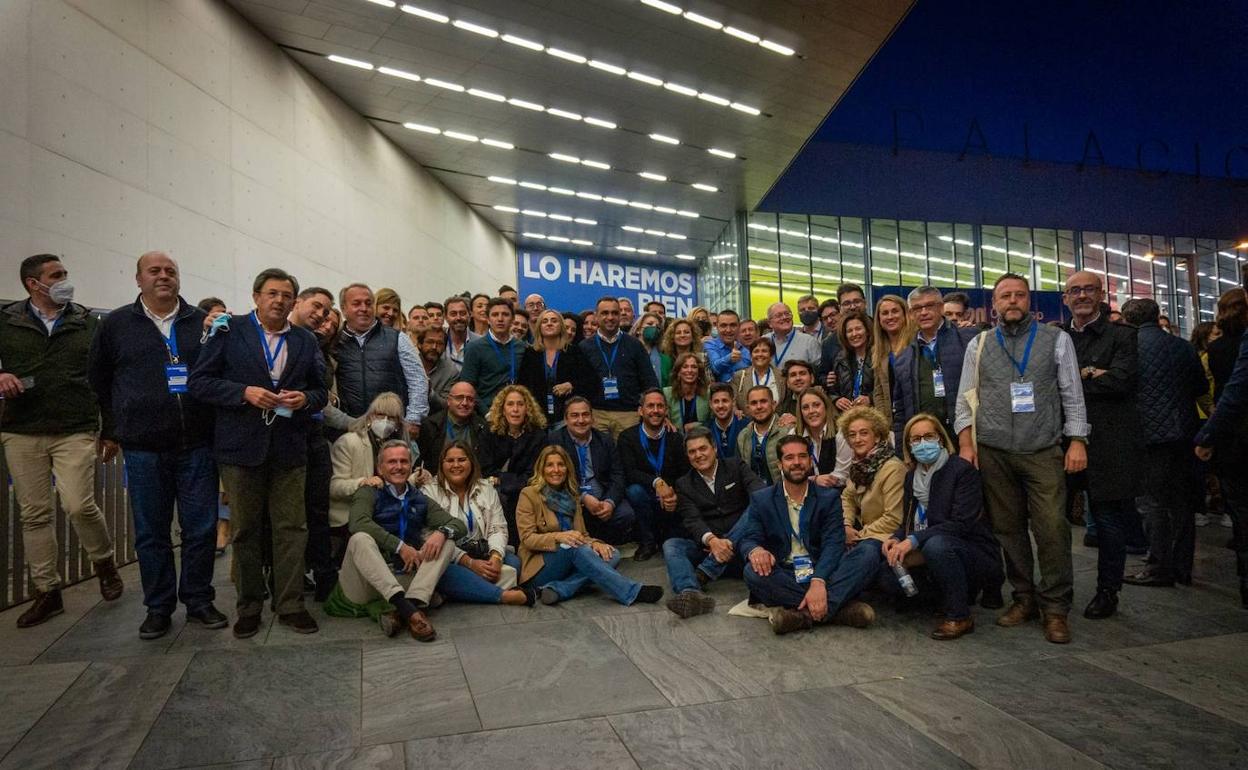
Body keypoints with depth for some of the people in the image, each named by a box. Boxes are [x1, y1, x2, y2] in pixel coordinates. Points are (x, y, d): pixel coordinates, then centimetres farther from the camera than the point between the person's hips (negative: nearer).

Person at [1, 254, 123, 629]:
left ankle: (104, 562, 15)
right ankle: (47, 591, 18)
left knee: (79, 505, -13)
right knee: (35, 513, 6)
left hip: (76, 432, -2)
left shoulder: (88, 323, 6)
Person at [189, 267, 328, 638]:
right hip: (242, 447, -2)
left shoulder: (306, 341, 10)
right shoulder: (229, 333, 2)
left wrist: (305, 398, -8)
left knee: (291, 529, 3)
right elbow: (199, 382, -2)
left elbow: (321, 390, 14)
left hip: (289, 450, 2)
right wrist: (245, 392, -15)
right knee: (245, 531, 8)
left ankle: (290, 605, 14)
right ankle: (249, 607, 21)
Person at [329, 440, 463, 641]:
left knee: (446, 544, -11)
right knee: (360, 539, -29)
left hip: (407, 577, 3)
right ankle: (405, 608, -45)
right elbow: (359, 523, -16)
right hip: (367, 583, -3)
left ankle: (415, 604, -35)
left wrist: (441, 532, -13)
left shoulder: (420, 500, 17)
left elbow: (459, 526, 10)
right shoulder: (369, 493, 6)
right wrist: (400, 546, -20)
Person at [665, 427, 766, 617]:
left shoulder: (735, 467, 10)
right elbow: (692, 519, -6)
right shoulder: (683, 484, 12)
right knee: (671, 545, -22)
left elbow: (760, 491, -9)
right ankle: (691, 593, -51)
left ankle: (703, 573, -31)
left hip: (739, 542, -1)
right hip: (705, 544, 1)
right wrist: (712, 540, -28)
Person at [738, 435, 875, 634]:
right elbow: (748, 538, -2)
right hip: (781, 576, 0)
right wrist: (755, 550, -30)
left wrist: (818, 582, -28)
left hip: (821, 573, 0)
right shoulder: (761, 499, 6)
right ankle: (837, 607, -27)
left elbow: (833, 543, -9)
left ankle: (802, 614, -30)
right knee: (752, 572, -32)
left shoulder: (829, 497, 4)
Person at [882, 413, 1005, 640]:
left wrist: (914, 541, -29)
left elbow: (962, 524, -23)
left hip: (975, 552, -8)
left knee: (936, 544, -37)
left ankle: (959, 617, -16)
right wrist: (896, 539, -15)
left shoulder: (963, 470, -14)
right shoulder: (912, 476, 6)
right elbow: (909, 522, 9)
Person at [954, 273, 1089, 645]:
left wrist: (1077, 441, -2)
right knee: (1008, 529, 7)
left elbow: (1073, 394, 6)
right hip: (993, 453, 2)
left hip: (1043, 451, -1)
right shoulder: (979, 345, 10)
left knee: (1052, 529, -7)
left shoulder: (1056, 340, 8)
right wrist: (966, 443, 0)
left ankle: (1055, 609, 5)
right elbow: (965, 399, 9)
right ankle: (1024, 598, 19)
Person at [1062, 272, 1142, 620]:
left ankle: (1107, 591, 19)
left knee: (1109, 519, 5)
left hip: (1108, 444, -4)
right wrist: (1086, 376, -13)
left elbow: (1121, 380, -15)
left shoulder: (1121, 335, 0)